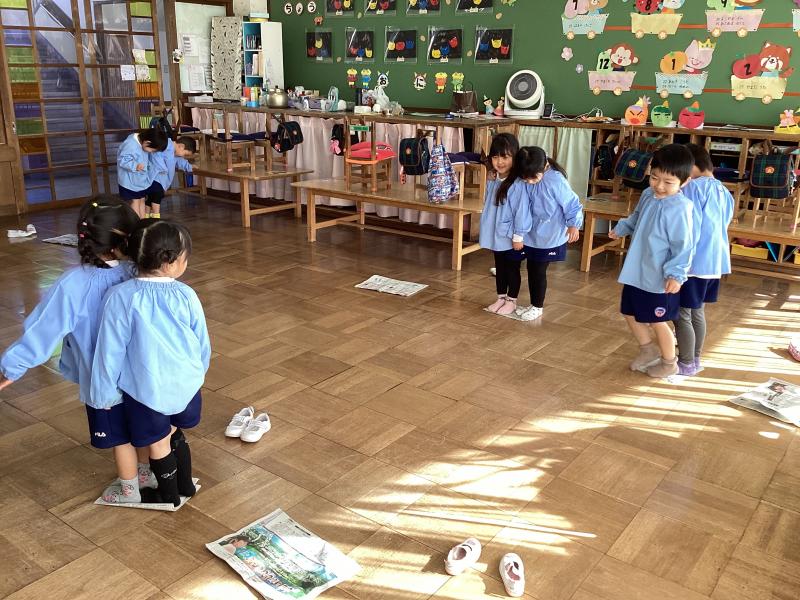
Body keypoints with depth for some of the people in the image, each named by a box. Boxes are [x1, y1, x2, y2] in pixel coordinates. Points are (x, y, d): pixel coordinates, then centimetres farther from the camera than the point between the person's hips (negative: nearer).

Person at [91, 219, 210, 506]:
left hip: (146, 388, -2)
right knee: (174, 433, 28)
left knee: (158, 442, 18)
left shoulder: (120, 297, -18)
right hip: (186, 383, 3)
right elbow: (202, 343, 0)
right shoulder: (186, 295, -12)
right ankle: (185, 483, 43)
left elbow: (111, 349, -12)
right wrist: (198, 372, 20)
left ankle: (169, 495, 38)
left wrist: (103, 392, 1)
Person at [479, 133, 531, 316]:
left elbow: (522, 210, -21)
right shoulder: (492, 181, 2)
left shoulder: (518, 184, -22)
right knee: (500, 267, 19)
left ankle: (511, 301, 23)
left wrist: (519, 236, -18)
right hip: (497, 235, 7)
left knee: (512, 268, 9)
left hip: (511, 237, -7)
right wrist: (487, 229, 14)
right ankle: (501, 298, 33)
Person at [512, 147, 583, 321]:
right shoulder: (524, 181, -8)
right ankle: (533, 305, 30)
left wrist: (573, 225, -7)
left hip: (549, 237, -6)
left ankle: (538, 307, 21)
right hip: (531, 235, 6)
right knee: (531, 269, 14)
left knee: (539, 271, 3)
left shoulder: (556, 180, -24)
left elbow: (571, 204, -15)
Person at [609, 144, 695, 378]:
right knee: (630, 313, 20)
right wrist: (621, 228, 23)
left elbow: (683, 246, -23)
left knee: (657, 322, 8)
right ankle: (648, 350, 43)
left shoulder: (679, 208, -24)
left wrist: (676, 274, -28)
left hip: (660, 278, -8)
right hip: (637, 271, 8)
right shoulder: (648, 195, 0)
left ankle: (669, 363, 32)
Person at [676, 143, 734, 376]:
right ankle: (695, 359, 29)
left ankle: (686, 364, 10)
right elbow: (721, 227, 17)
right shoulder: (723, 191, 10)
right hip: (714, 261, 9)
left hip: (694, 261, -9)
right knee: (698, 312, 19)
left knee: (682, 314, 2)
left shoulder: (693, 187, -15)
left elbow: (691, 230, -19)